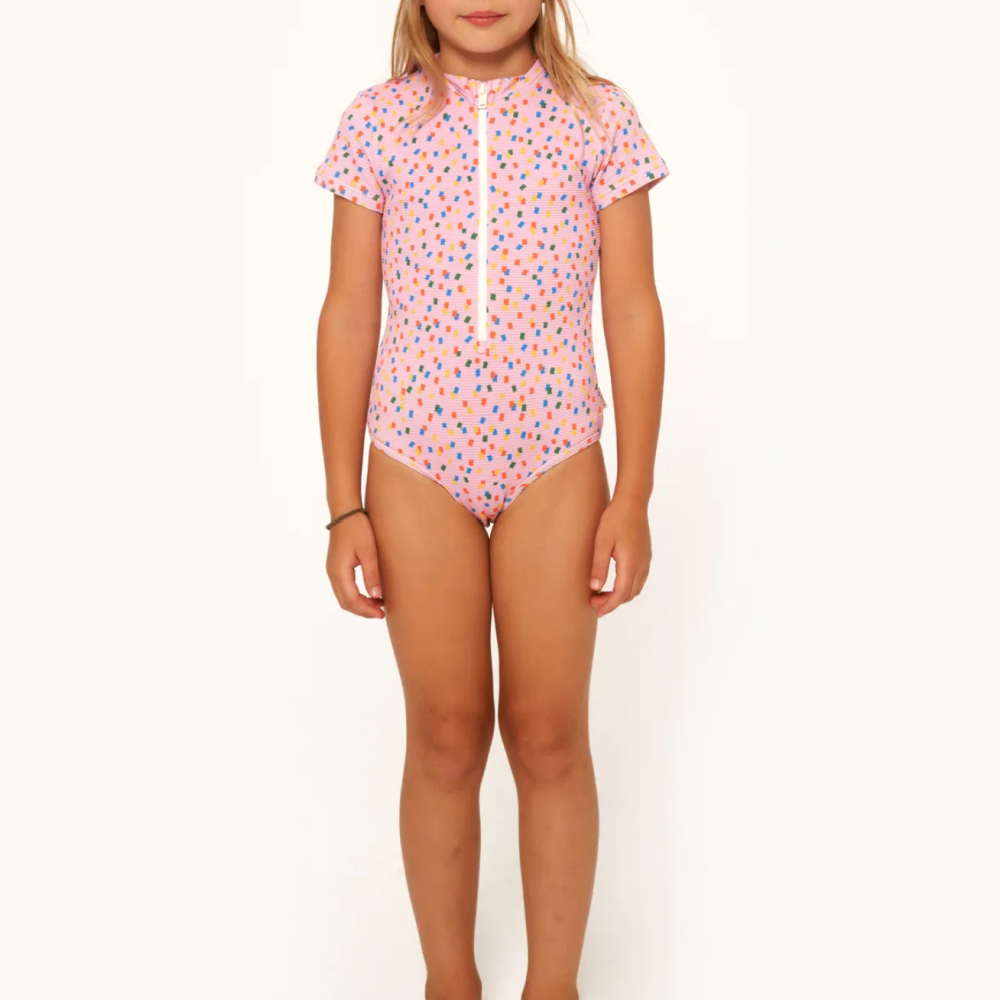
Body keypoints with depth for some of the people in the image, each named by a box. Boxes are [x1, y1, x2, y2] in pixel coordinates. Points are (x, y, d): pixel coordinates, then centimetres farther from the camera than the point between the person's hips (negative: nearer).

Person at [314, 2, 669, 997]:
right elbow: (349, 315, 3)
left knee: (549, 735, 7)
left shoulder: (598, 115, 1)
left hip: (554, 461, 0)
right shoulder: (377, 120, 3)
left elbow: (632, 310, 2)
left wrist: (632, 494, -3)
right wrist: (344, 509, 0)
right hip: (418, 465, 1)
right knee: (445, 737, 8)